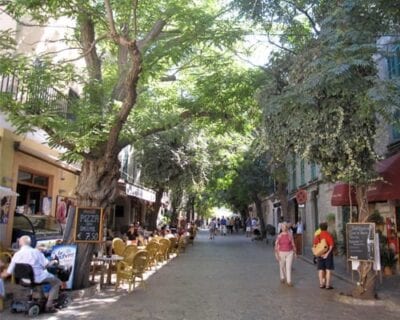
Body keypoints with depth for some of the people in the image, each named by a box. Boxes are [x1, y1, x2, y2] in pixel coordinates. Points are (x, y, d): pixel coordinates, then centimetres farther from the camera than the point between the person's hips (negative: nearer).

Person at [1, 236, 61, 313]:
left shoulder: (16, 254, -6)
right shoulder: (36, 252, -18)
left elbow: (8, 272, -1)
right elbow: (47, 264, -16)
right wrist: (53, 263, 6)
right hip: (38, 278, -6)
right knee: (57, 282, 13)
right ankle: (49, 306, 5)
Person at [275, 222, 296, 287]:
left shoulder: (290, 235, -1)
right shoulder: (279, 236, -4)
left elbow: (293, 244, 5)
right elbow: (276, 245, -4)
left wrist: (295, 252, 6)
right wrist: (277, 254, -9)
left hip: (289, 253, 0)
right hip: (281, 253, 1)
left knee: (289, 267, -7)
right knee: (282, 266, 13)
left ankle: (289, 281, -4)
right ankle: (282, 278, 34)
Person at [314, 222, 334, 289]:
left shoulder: (317, 236, 2)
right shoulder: (329, 235, -9)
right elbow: (331, 245, -18)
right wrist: (327, 253, -18)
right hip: (328, 254, -3)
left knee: (321, 269, 10)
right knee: (328, 269, 3)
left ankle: (321, 284, 15)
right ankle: (327, 285, 3)